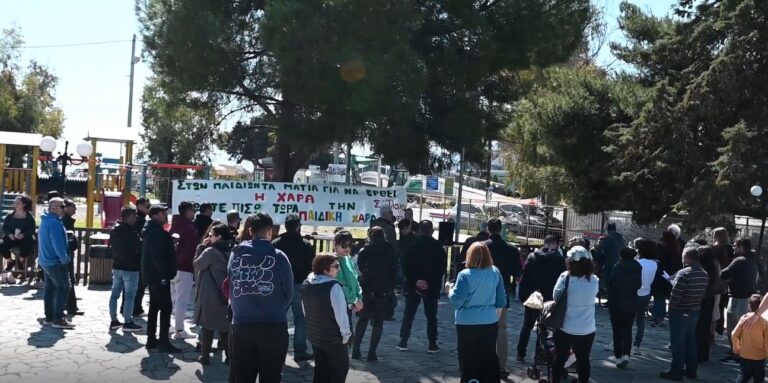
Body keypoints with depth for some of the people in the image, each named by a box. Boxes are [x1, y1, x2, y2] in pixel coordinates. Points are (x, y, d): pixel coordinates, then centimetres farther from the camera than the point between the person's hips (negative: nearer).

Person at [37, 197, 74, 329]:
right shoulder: (54, 222, -21)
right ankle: (58, 319, -8)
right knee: (63, 288, -7)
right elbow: (58, 243, -26)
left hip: (45, 260, 11)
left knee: (50, 288, 15)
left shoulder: (46, 220, 13)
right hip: (55, 262, -10)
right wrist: (65, 259, -16)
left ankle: (49, 317, 21)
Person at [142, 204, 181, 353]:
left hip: (153, 274, 11)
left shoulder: (152, 230, 16)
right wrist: (165, 274, -23)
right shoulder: (156, 232, -17)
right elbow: (158, 256, -24)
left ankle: (151, 339, 21)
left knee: (155, 306, 15)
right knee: (166, 306, -7)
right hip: (158, 275, -11)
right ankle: (163, 341, -5)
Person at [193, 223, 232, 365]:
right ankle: (229, 355, 14)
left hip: (209, 295, -6)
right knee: (225, 326, 12)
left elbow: (197, 264, -5)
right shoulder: (230, 251, 4)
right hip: (226, 294, 6)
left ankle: (205, 356, 9)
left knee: (207, 326, 5)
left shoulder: (210, 251, -16)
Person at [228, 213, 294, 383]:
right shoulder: (278, 256, -8)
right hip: (273, 326, -3)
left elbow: (230, 289, 5)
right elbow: (289, 292, -3)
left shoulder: (235, 254, 1)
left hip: (241, 325, 3)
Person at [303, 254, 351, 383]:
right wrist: (345, 333, -10)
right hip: (333, 336, -7)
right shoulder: (333, 286, -23)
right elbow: (340, 313, -21)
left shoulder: (307, 284, 3)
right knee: (341, 367, 9)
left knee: (320, 368, 16)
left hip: (314, 334, 7)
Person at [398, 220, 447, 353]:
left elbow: (406, 266, -6)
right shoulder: (438, 247, -5)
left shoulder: (412, 245, -5)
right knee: (431, 316, 7)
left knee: (408, 314, 9)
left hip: (413, 285, 0)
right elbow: (442, 267, -4)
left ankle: (403, 342, 10)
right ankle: (432, 344, 7)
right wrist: (433, 282, 1)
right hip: (432, 287, 0)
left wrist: (414, 280, -1)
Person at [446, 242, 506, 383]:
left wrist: (450, 290, 3)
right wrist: (497, 315, 20)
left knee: (469, 360, 7)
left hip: (468, 324, -4)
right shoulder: (495, 272, -1)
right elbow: (501, 300, 7)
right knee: (489, 357, 16)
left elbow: (456, 301, -15)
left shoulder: (465, 275, -16)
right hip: (490, 322, 5)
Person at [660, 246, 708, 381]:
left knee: (677, 343, 1)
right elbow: (702, 294, 8)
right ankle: (691, 370, 24)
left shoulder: (683, 273, -22)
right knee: (690, 342, 17)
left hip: (680, 313, -7)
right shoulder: (704, 274, 3)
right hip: (695, 311, 7)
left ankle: (676, 372, 7)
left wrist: (671, 308, -7)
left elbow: (675, 295, -22)